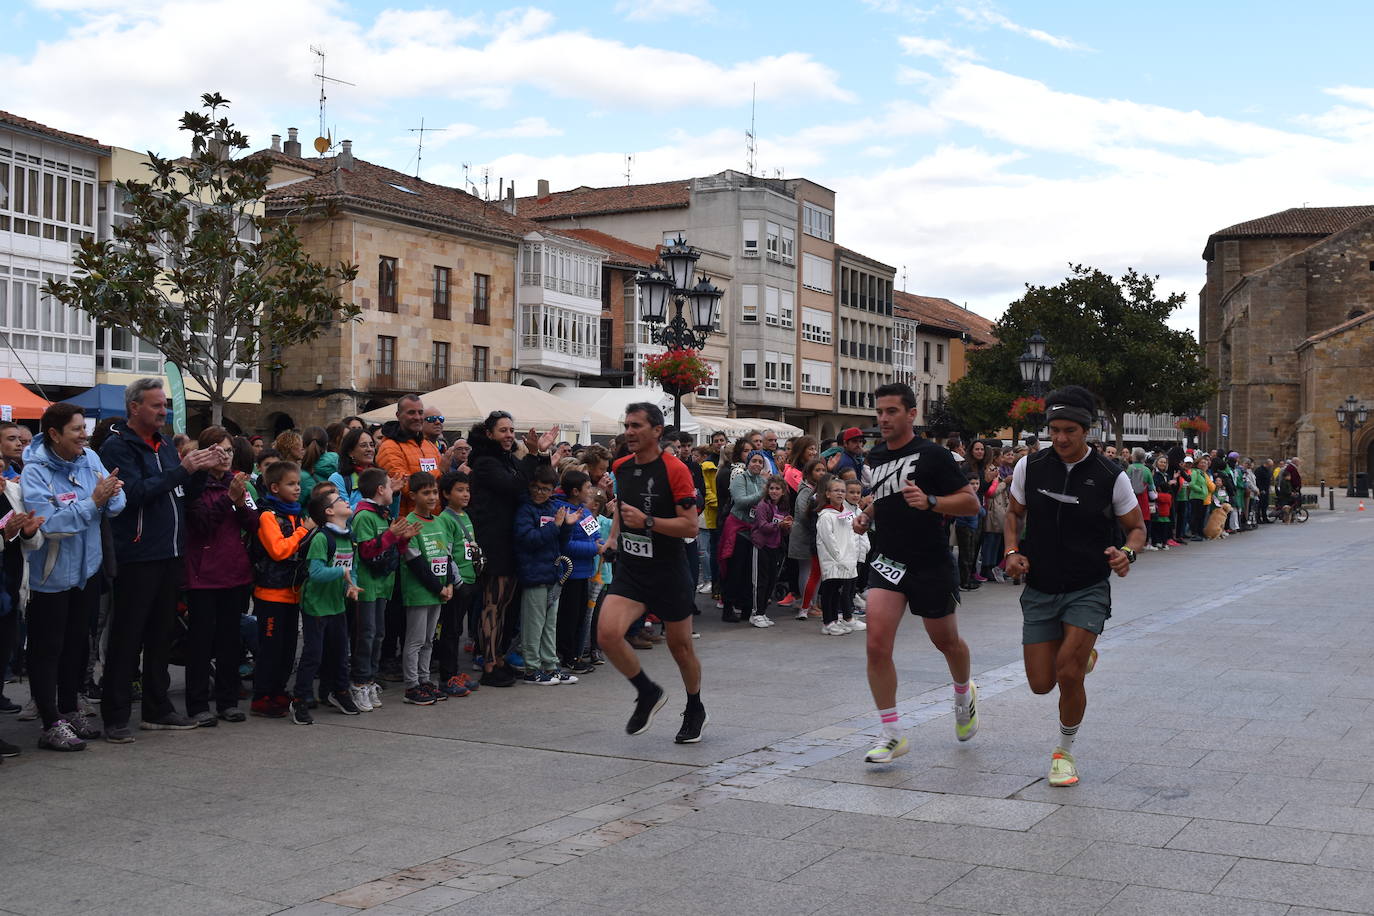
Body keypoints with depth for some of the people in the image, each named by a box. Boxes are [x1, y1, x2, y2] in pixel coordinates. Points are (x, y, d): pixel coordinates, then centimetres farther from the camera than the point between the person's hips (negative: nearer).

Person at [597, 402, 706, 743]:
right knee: (607, 633, -18)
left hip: (668, 572, -4)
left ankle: (695, 710, 37)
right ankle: (648, 693, 7)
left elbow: (690, 525, -17)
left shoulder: (675, 470, -14)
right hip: (629, 570, 4)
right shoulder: (621, 468, 5)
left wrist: (647, 522, -25)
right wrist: (614, 537, 20)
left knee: (680, 646, 9)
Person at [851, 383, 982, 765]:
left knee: (946, 641, 15)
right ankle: (892, 735, -3)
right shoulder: (875, 457, 8)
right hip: (887, 561, 4)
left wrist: (930, 501, -26)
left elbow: (971, 502, -12)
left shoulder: (932, 454, -10)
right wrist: (865, 516, 7)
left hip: (931, 564, -4)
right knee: (877, 645, -12)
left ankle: (964, 694, 48)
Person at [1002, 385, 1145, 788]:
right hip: (1040, 589, 3)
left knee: (1068, 674, -18)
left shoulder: (1110, 476, -9)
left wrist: (1127, 553, -20)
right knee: (1041, 683, 2)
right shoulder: (1030, 467, -3)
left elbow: (1137, 527, 3)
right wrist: (1012, 550, -5)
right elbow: (1014, 514, 13)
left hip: (1088, 589, -3)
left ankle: (1064, 750, 10)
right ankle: (1083, 655, 38)